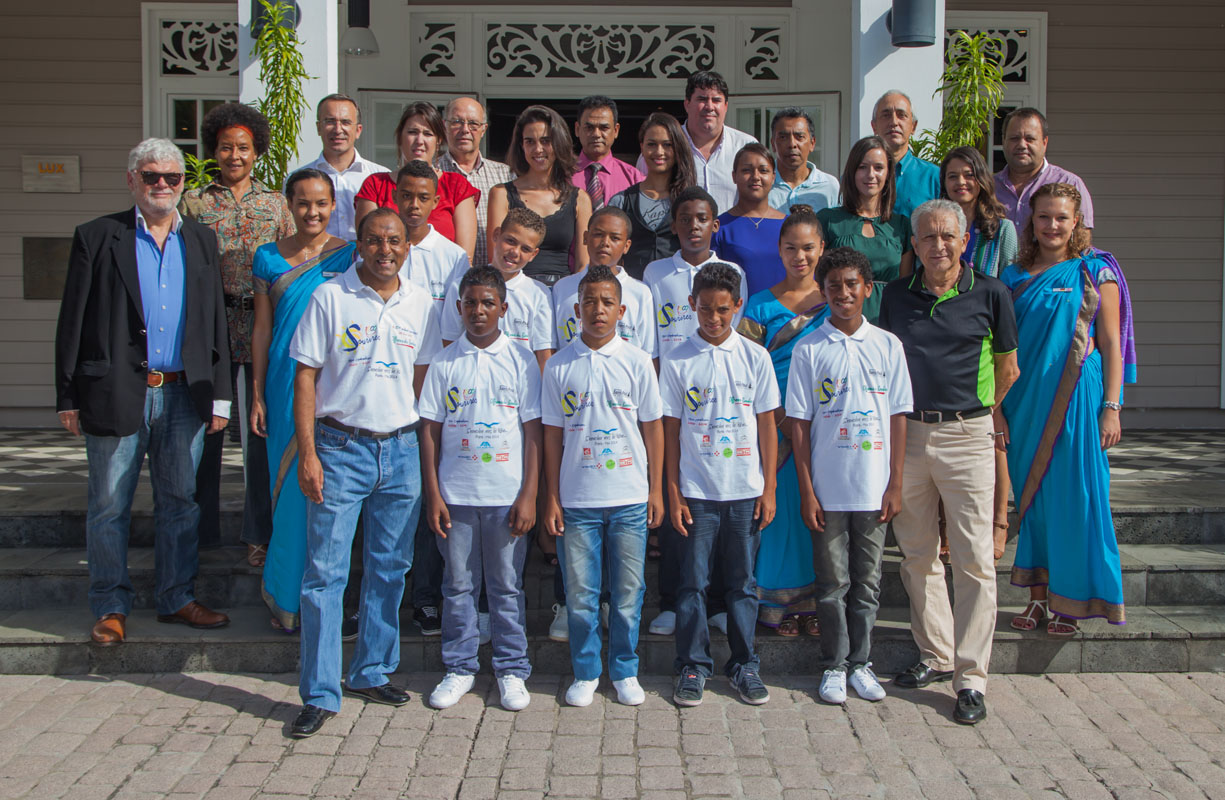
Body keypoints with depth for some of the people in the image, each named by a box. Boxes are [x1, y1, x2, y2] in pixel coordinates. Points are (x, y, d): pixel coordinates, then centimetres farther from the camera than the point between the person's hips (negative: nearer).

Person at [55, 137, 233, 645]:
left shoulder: (201, 241, 11)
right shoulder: (97, 237, 1)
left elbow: (215, 320, 12)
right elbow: (72, 323, 0)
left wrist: (219, 395, 7)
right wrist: (69, 398, -4)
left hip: (184, 395, 3)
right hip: (116, 394, -3)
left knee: (179, 502, 11)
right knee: (109, 507, 5)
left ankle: (176, 598, 24)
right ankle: (110, 607, 18)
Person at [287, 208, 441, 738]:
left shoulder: (421, 305, 8)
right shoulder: (330, 298, -2)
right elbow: (305, 377, -3)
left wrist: (423, 448, 7)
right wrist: (308, 453, -10)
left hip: (401, 448, 4)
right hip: (340, 446, -3)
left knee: (390, 569, 10)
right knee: (325, 571, -3)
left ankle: (371, 673, 26)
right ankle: (320, 694, 4)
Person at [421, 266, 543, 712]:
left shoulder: (520, 360, 1)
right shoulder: (445, 362, 4)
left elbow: (533, 432, 0)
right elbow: (430, 431, 5)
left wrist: (528, 496, -5)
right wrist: (433, 495, -1)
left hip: (506, 495, -1)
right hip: (455, 494, 1)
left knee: (507, 586, 7)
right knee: (458, 584, 9)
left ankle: (512, 670, 20)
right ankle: (459, 668, 23)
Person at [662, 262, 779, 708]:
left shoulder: (755, 357, 3)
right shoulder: (678, 362, 0)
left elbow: (767, 426, 4)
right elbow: (671, 431, 2)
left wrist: (768, 489, 1)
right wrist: (673, 494, -2)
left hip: (746, 491, 1)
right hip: (696, 491, -1)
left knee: (742, 582, 8)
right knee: (693, 581, 4)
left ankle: (744, 665, 21)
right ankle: (693, 666, 16)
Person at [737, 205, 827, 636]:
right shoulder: (761, 305, 2)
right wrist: (782, 419, -10)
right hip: (775, 423, -1)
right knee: (780, 506, 0)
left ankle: (816, 603, 17)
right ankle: (780, 605, 12)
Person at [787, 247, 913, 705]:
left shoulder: (887, 345, 3)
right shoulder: (809, 349, -1)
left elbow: (898, 417, 5)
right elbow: (799, 423, -1)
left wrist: (895, 485, 0)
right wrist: (806, 491, -5)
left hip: (874, 489, 2)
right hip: (827, 489, -1)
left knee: (867, 581, 10)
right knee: (832, 582, 7)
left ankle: (860, 663, 23)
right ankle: (834, 666, 19)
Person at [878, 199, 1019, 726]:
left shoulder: (990, 295, -1)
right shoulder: (896, 295, 8)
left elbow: (1007, 367, 10)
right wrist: (893, 421, 12)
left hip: (966, 435, -3)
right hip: (906, 434, 4)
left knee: (973, 560, -5)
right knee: (917, 556, 10)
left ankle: (970, 678, 1)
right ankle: (934, 656, 25)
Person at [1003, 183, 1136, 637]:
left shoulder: (1096, 272, 1)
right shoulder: (1014, 277, 10)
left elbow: (1111, 344, -2)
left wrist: (1111, 407, -9)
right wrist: (997, 408, 4)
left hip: (1077, 399, -3)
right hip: (1025, 401, 3)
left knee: (1073, 495, -2)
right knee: (1031, 495, 7)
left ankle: (1069, 603, 7)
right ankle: (1037, 597, 16)